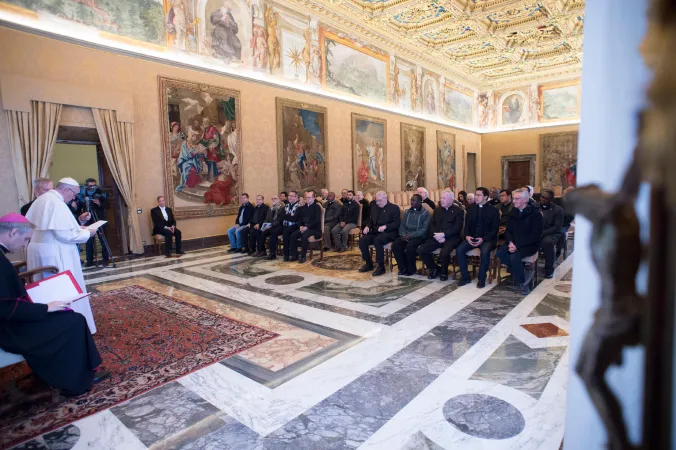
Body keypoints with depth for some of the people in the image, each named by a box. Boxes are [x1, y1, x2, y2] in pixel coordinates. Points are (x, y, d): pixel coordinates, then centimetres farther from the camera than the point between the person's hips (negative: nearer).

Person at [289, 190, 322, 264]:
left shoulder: (317, 207, -2)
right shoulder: (304, 207, 17)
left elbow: (317, 220, -13)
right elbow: (300, 218, 17)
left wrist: (307, 227, -21)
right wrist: (300, 226, -4)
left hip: (314, 228, -6)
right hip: (303, 227, 6)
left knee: (304, 236, -34)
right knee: (292, 236, -17)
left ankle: (303, 256, -22)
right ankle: (294, 255, -6)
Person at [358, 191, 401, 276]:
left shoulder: (394, 208, 0)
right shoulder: (374, 207, 19)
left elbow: (397, 223, -8)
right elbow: (370, 220, 21)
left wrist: (385, 226, -24)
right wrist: (367, 226, -2)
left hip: (388, 233, -6)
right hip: (375, 232, 6)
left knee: (377, 241, -37)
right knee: (362, 241, -20)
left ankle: (381, 267, -25)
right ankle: (368, 264, -2)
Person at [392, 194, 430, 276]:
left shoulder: (425, 213, -3)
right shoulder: (407, 212, 15)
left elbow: (424, 229, -12)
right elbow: (402, 225, 13)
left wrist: (410, 236, -20)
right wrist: (403, 234, -10)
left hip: (419, 236, -5)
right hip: (406, 236, 5)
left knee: (409, 246, -34)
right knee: (395, 245, -22)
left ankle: (411, 269, -11)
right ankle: (403, 268, -7)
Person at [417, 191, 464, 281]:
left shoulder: (459, 211, 1)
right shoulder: (437, 210, 18)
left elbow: (457, 228, -10)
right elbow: (432, 224, 11)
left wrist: (443, 234, -19)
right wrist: (436, 235, -9)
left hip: (451, 238, -5)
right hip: (437, 237, 5)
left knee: (444, 253, -34)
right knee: (421, 250, -15)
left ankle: (444, 272, -1)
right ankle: (435, 268, 10)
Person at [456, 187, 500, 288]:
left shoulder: (493, 210, -1)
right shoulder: (471, 208, 10)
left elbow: (495, 229, -5)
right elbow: (467, 225, 11)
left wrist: (483, 239, -19)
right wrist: (467, 236, -9)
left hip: (487, 239, -4)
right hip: (472, 238, 4)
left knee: (485, 252, -35)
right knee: (459, 250, -22)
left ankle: (481, 279, -16)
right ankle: (465, 277, -8)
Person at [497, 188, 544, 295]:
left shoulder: (535, 213, -9)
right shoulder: (513, 213, 9)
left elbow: (535, 235, -15)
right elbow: (508, 231, 9)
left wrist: (517, 245, -23)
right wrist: (510, 242, -13)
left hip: (530, 245, -6)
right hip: (514, 243, 6)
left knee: (514, 257, -32)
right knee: (500, 253, -22)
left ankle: (523, 283, -9)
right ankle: (523, 274, -7)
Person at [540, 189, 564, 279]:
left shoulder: (558, 209, 1)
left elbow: (557, 227, -8)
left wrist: (542, 233, -22)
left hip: (551, 234, -3)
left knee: (548, 242, -38)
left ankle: (549, 270, -21)